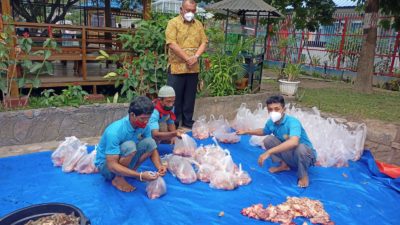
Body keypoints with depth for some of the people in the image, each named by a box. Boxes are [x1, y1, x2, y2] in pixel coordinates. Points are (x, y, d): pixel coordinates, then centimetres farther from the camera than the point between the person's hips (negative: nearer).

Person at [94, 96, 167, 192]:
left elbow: (152, 148, -4)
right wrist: (140, 175, -40)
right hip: (106, 165, -6)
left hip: (123, 161, 6)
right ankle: (118, 179, -13)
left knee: (150, 142, -16)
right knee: (130, 146, -35)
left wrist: (159, 166, -24)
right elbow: (112, 165, -33)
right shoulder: (115, 131, -33)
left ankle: (130, 171, -1)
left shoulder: (143, 126, -14)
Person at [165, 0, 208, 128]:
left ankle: (187, 121, 25)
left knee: (190, 97, 12)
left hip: (193, 68, 5)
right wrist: (187, 59, -14)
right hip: (177, 67, -4)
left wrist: (196, 56, -10)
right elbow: (172, 44, -14)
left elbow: (203, 42, 8)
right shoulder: (173, 23, -5)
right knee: (175, 97, 3)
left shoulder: (198, 24, 12)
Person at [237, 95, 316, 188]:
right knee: (268, 140, -11)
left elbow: (293, 142, -52)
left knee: (300, 148, -40)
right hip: (290, 154, 6)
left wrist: (268, 152, -52)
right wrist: (246, 132, 18)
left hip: (306, 154, -6)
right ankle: (284, 165, 8)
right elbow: (264, 131, 19)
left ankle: (303, 175, -10)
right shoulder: (271, 122, -8)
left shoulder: (293, 122, -31)